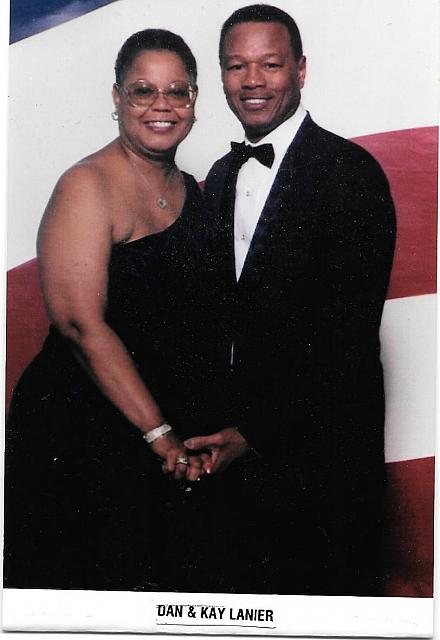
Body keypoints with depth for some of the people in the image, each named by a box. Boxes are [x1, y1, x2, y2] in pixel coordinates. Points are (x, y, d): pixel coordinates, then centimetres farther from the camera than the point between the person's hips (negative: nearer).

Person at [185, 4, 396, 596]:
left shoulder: (350, 172, -14)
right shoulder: (221, 177, 10)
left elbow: (347, 334, -19)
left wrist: (256, 434, -18)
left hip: (322, 453, -6)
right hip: (239, 447, 7)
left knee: (327, 591, 10)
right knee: (253, 589, 19)